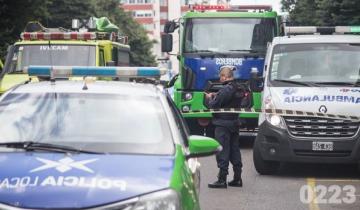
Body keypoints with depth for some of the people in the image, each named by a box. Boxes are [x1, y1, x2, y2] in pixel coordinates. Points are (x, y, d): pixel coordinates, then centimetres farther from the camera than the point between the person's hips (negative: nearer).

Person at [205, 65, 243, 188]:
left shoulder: (225, 90, -19)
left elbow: (214, 105, -17)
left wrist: (209, 98, 2)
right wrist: (216, 96, 12)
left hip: (223, 124, -9)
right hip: (235, 123, 9)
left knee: (222, 152, -5)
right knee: (234, 150, 13)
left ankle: (222, 180, -4)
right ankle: (237, 179, 17)